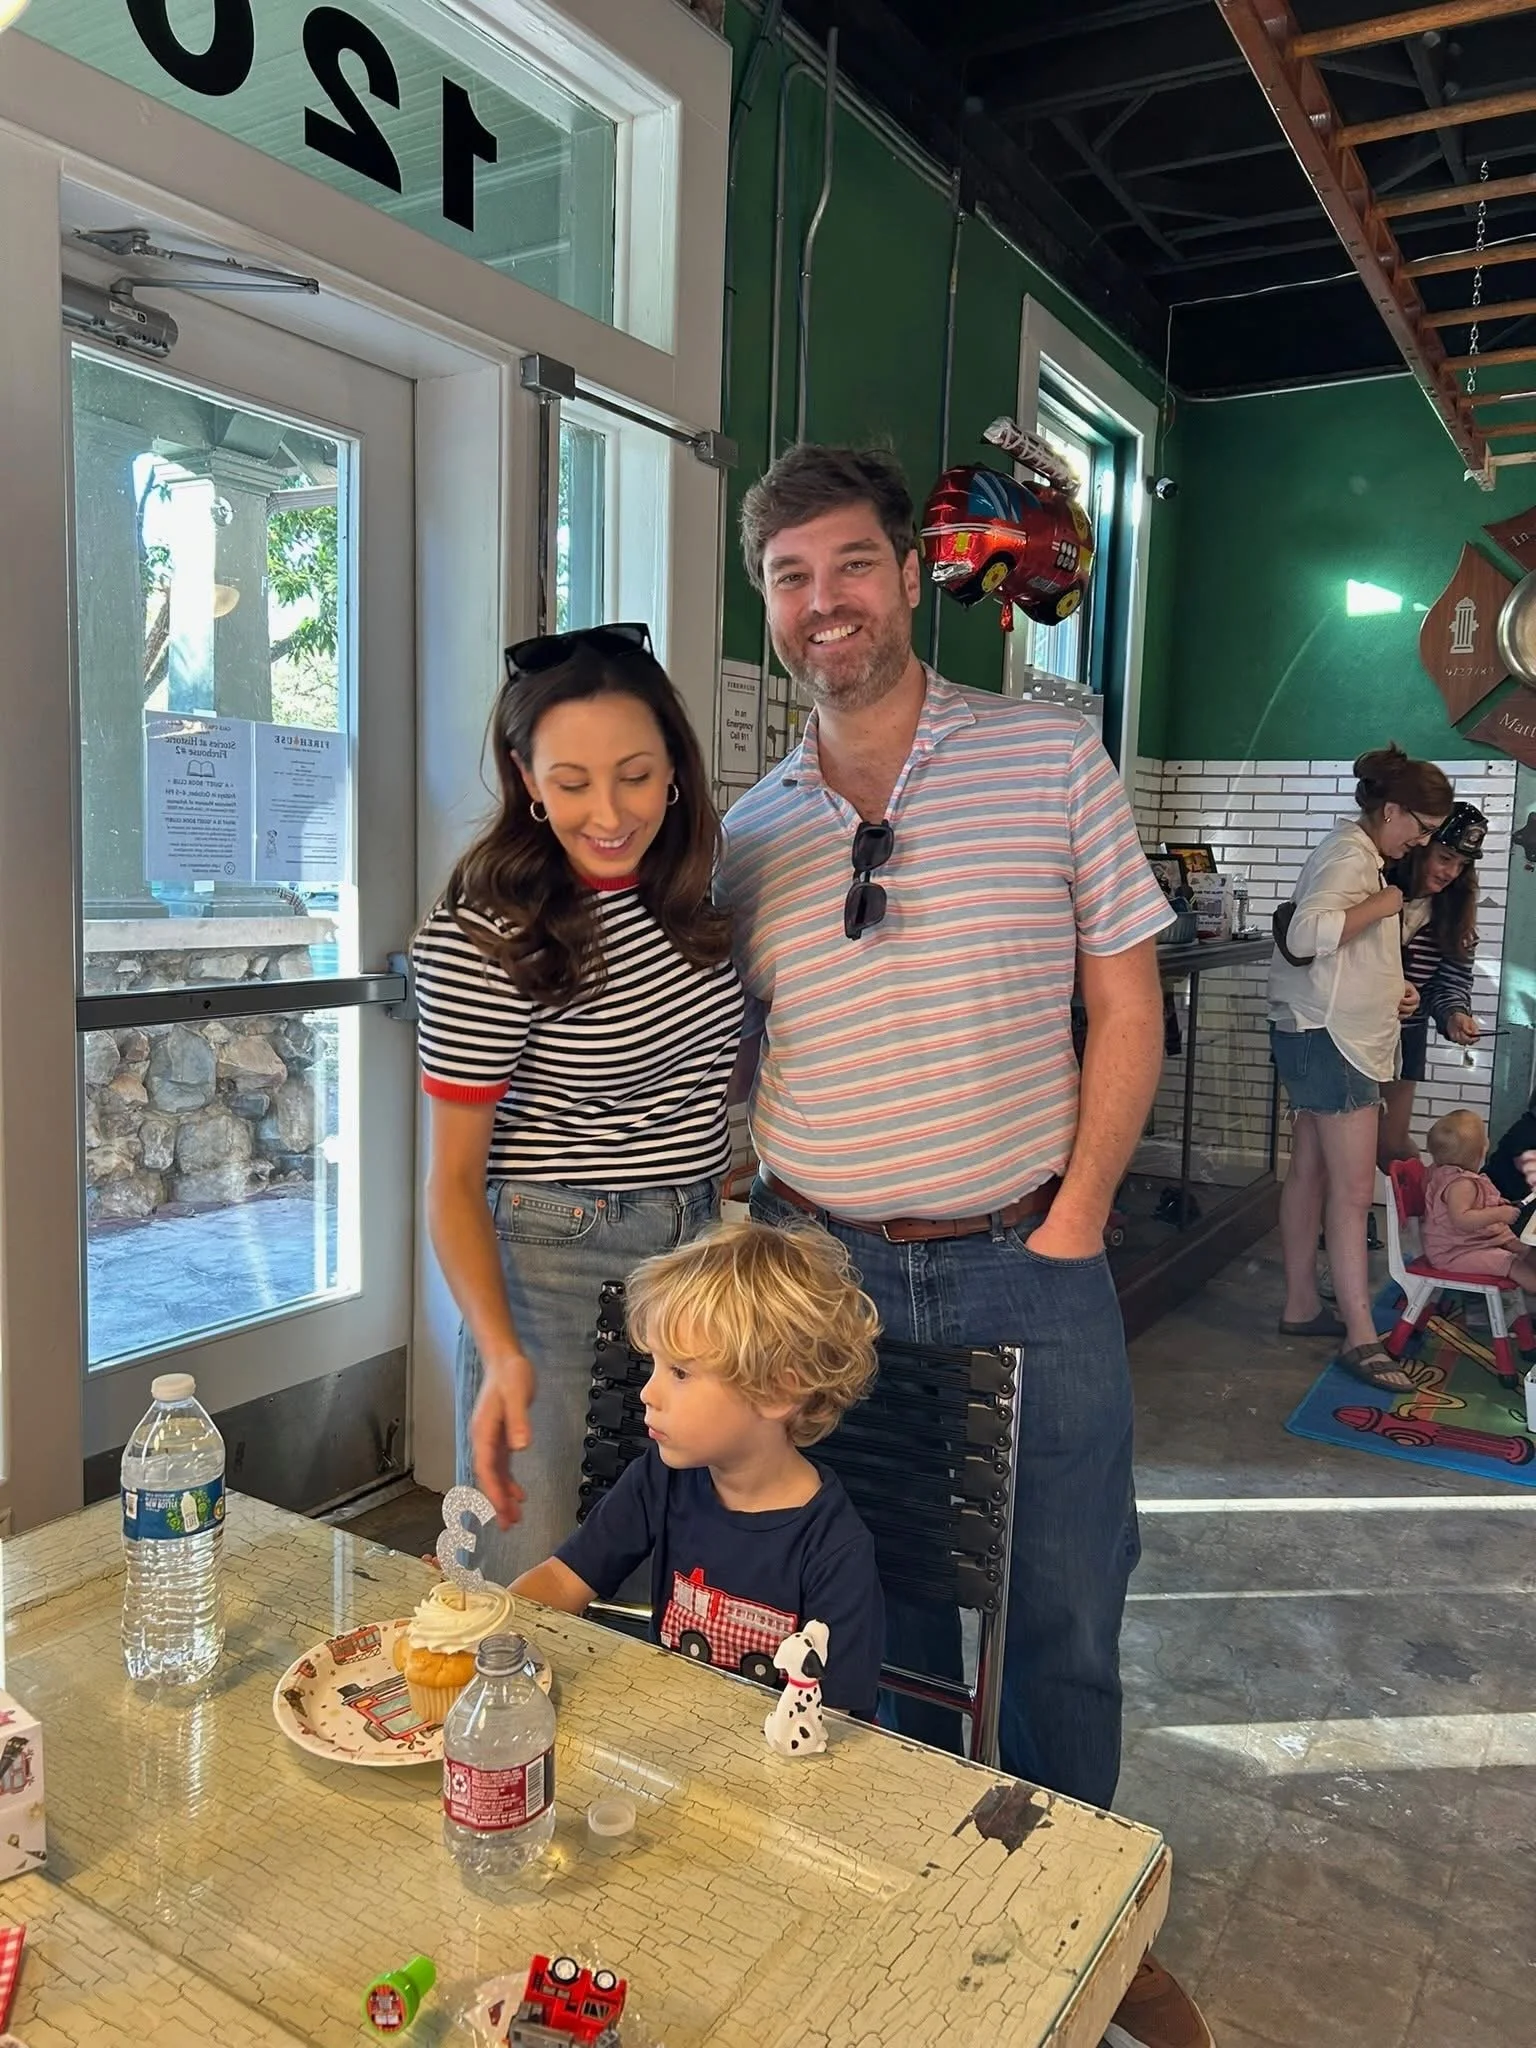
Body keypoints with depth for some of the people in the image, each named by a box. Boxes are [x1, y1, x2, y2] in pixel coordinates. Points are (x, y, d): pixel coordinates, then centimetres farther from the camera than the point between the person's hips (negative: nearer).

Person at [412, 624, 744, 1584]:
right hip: (552, 1263, -5)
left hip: (699, 1244, 6)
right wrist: (501, 1353, -24)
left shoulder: (692, 883, 1)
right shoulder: (484, 937, -17)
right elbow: (455, 1178, -12)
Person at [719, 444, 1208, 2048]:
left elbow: (1124, 1006, 0)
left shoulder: (1048, 758, -1)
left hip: (1027, 1268, -1)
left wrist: (1076, 1219, -6)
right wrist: (761, 1236, -2)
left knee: (1065, 1616, 10)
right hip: (821, 1268, 2)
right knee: (882, 1617, 15)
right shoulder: (748, 835, 4)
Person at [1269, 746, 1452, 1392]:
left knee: (1310, 1173, 13)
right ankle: (1361, 1338, -5)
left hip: (1322, 1039, 11)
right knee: (1353, 1191, -9)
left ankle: (1301, 1305, 21)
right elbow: (1306, 934, -30)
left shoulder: (1359, 854, 17)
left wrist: (1389, 987, 10)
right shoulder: (1351, 855, -15)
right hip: (1331, 1040, -11)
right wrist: (1384, 904, -21)